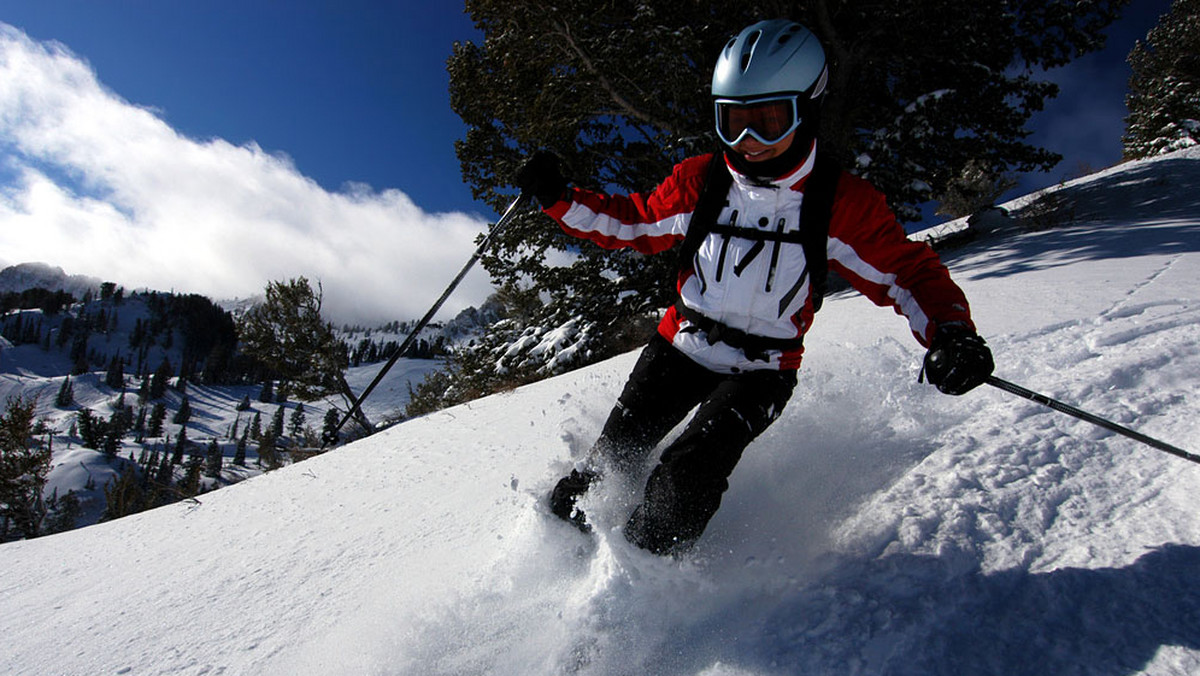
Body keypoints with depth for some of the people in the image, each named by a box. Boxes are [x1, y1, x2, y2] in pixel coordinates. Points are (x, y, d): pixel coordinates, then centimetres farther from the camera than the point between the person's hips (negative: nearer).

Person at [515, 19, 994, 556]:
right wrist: (558, 199, -3)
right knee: (617, 452, -3)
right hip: (680, 347, 3)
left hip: (761, 371, -2)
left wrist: (950, 332, -26)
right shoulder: (698, 182, -6)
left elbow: (907, 272, -6)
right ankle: (564, 521, 23)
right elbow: (632, 224, 8)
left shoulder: (842, 203, -12)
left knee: (692, 468, -22)